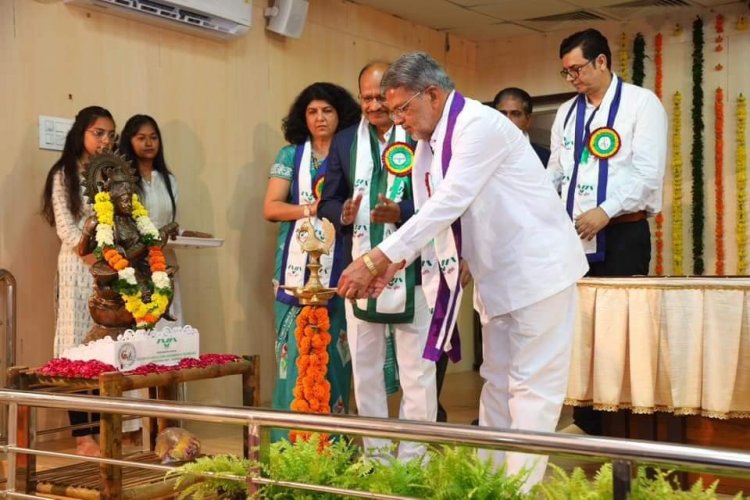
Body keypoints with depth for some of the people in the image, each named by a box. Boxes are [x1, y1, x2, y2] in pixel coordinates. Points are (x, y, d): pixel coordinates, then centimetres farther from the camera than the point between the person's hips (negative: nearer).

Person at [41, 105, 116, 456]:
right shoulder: (64, 174, 2)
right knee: (78, 345, -5)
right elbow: (65, 227, -6)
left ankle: (101, 432, 8)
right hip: (79, 265, -5)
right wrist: (95, 260, -16)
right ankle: (83, 436, -4)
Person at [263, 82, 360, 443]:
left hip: (338, 270, 1)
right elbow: (270, 208, 1)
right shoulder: (290, 155, 9)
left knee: (335, 353, 2)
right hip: (298, 268, -1)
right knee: (297, 353, -4)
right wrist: (313, 209, -13)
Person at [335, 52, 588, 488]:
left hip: (538, 268, -9)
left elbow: (449, 205, -28)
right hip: (497, 276, 9)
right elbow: (433, 214, 9)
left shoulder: (479, 125, -21)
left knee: (533, 386, -4)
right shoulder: (429, 145, 6)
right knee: (497, 383, 14)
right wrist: (397, 261, -9)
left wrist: (376, 258, -29)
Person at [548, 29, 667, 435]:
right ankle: (587, 424, 16)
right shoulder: (567, 113, 16)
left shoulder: (641, 103, -2)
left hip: (622, 235, -5)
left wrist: (605, 211, -20)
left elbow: (648, 171, -11)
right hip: (574, 236, 5)